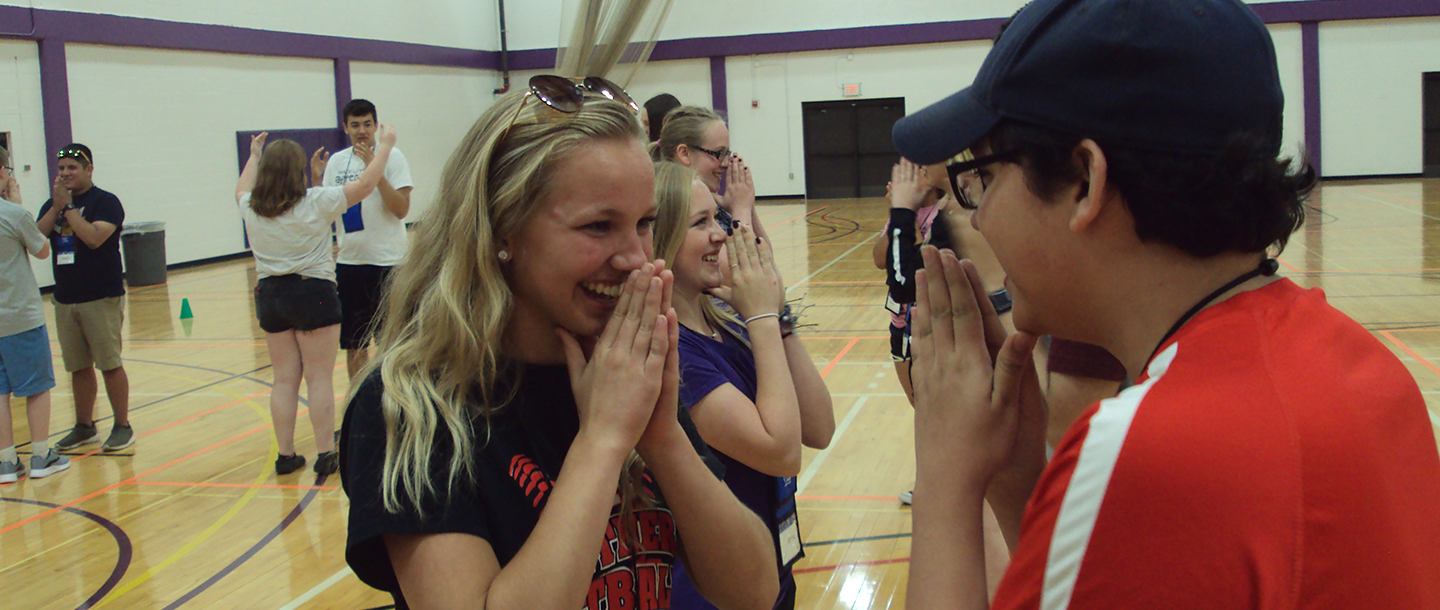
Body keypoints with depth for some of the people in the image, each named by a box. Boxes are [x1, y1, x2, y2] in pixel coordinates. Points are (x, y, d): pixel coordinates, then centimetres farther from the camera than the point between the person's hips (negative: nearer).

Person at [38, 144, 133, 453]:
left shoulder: (105, 201, -5)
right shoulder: (51, 206, 13)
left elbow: (94, 237, -20)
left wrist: (68, 206, -14)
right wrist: (57, 206, -9)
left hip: (101, 298, -6)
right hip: (65, 298, 6)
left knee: (110, 364, -3)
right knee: (78, 367, 10)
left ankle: (122, 426, 6)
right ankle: (84, 427, 20)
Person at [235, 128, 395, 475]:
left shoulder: (250, 209, 2)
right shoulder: (316, 203, -11)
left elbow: (242, 190, 27)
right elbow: (365, 184, -4)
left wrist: (254, 156, 40)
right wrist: (384, 146, 8)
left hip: (270, 296, 5)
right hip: (313, 293, -4)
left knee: (284, 379, 11)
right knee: (319, 378, 1)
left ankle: (286, 455, 15)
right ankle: (325, 454, 2)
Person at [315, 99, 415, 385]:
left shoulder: (392, 156, -5)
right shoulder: (336, 162, 8)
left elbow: (401, 209, -14)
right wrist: (317, 178, -6)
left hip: (387, 261, -4)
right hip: (348, 262, 5)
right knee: (354, 345, 10)